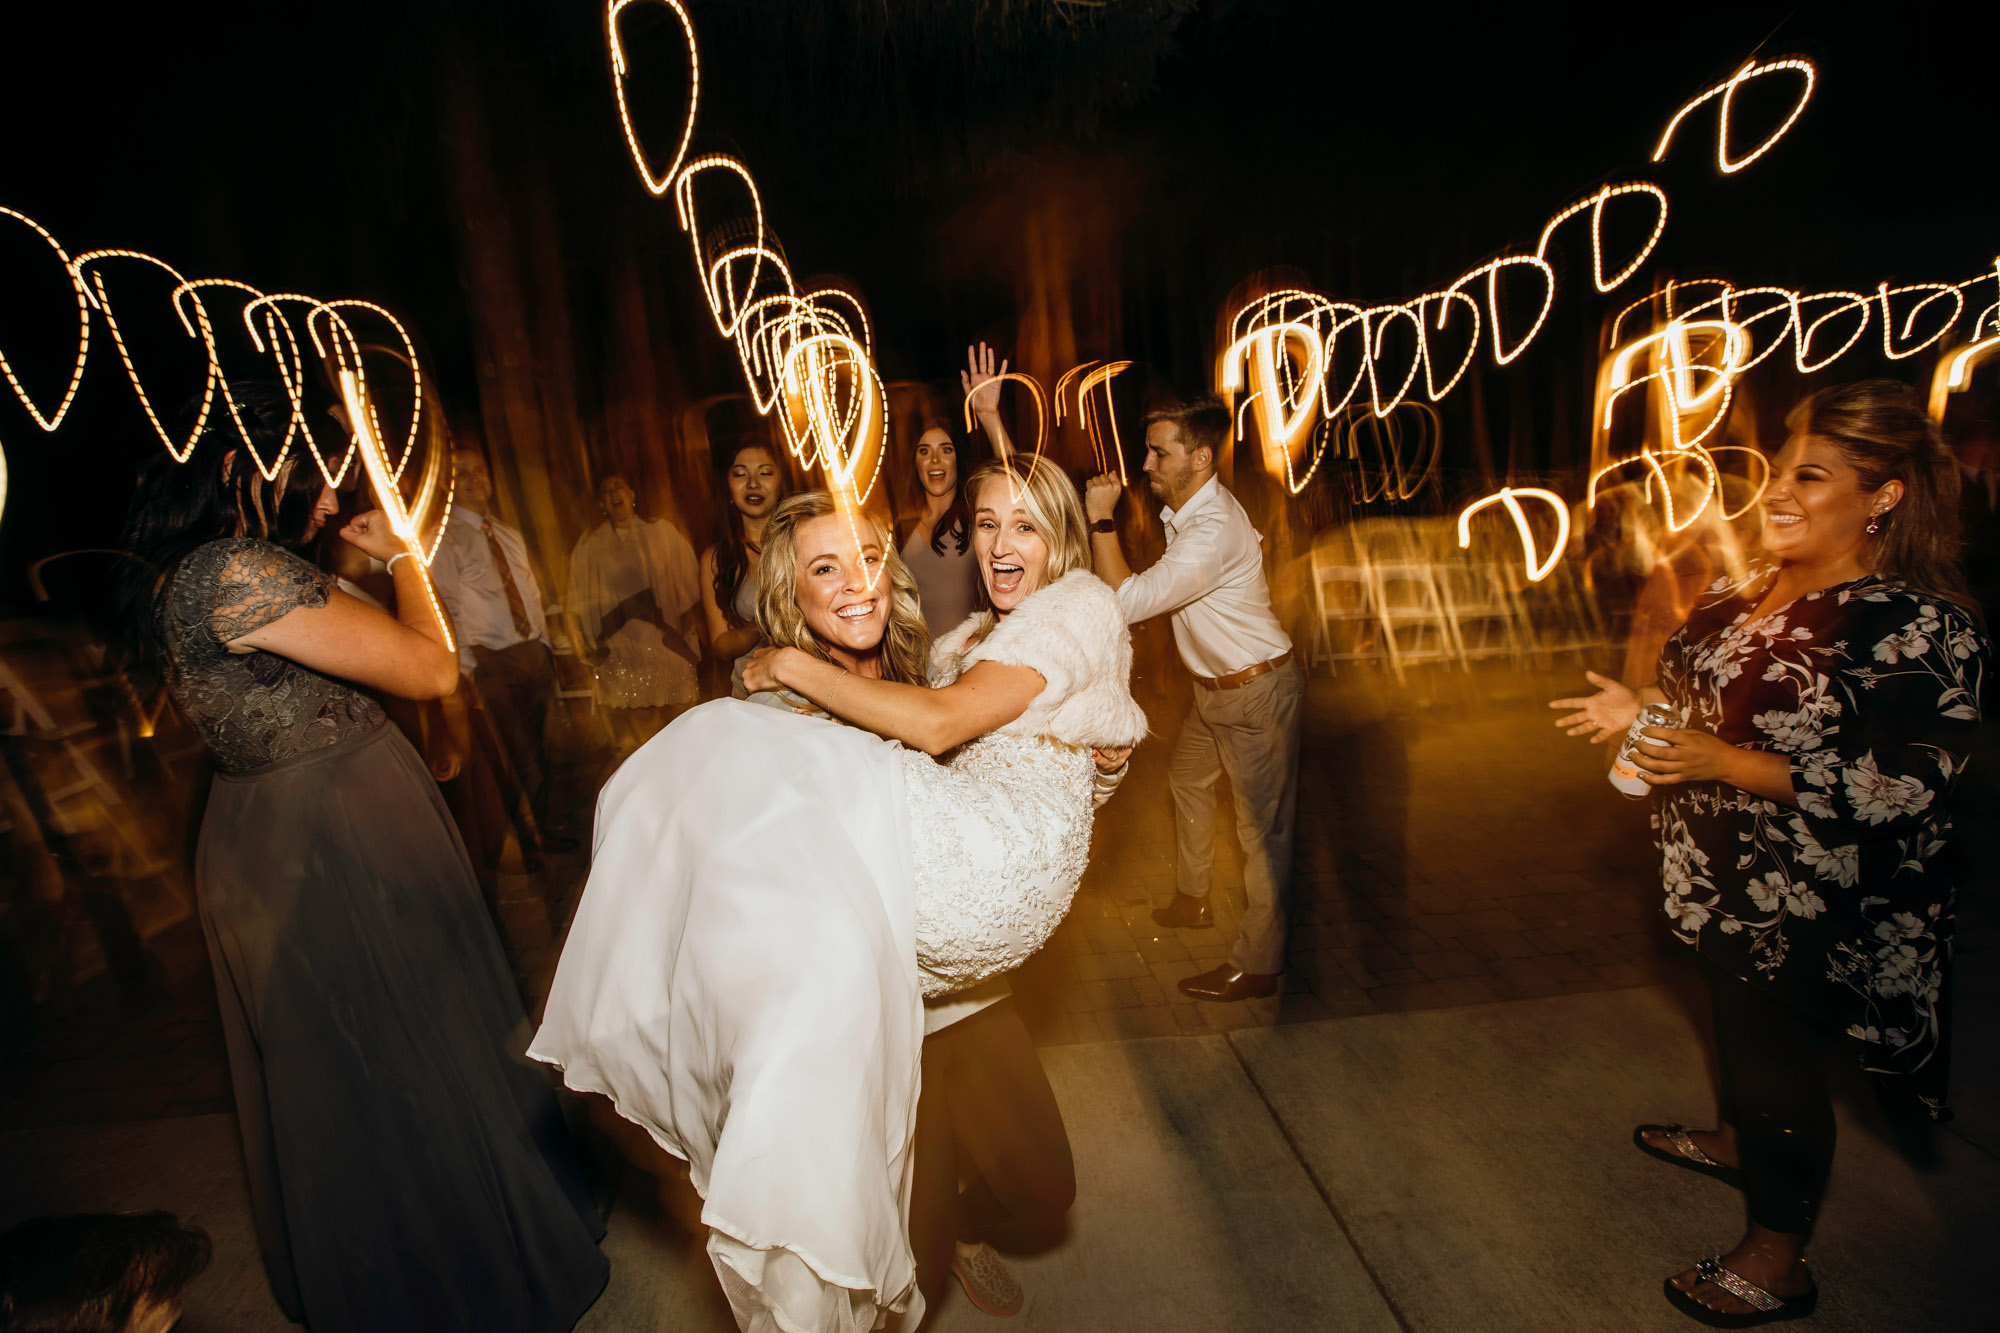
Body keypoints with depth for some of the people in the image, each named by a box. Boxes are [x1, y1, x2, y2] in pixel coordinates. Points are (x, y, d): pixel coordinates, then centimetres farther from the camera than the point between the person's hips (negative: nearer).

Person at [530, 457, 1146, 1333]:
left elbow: (936, 723, -13)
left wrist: (800, 668, -5)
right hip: (955, 839, 9)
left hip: (1003, 857, -9)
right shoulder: (985, 628, 30)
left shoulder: (1082, 604, -1)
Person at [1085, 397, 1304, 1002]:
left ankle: (1255, 964, 13)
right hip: (1213, 685, 11)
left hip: (1256, 691, -10)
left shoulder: (1214, 534, -31)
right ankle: (1191, 900, 44)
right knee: (1187, 780, 24)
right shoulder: (1185, 507, 1)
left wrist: (1102, 522, -25)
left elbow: (1127, 601, -32)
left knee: (1263, 826, 0)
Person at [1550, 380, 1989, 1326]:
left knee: (1777, 1058, 8)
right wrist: (1642, 709, -1)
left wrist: (1721, 763, -30)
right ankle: (1736, 1142, 53)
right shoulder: (1752, 588, 2)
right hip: (1729, 879, 7)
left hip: (1810, 906, -7)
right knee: (1739, 1021, 26)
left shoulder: (1920, 627, -23)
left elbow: (1900, 788, -26)